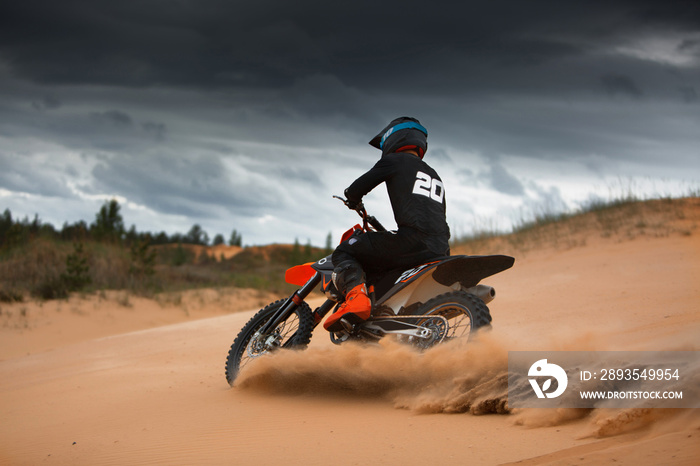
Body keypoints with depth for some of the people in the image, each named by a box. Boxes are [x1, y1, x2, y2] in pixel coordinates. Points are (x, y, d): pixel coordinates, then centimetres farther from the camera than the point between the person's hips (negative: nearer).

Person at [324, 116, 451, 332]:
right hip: (440, 250, 8)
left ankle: (356, 295, -27)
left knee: (344, 251, 1)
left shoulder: (395, 161, 10)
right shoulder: (434, 175, 32)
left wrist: (354, 201, 30)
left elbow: (357, 188, 5)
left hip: (412, 241, -8)